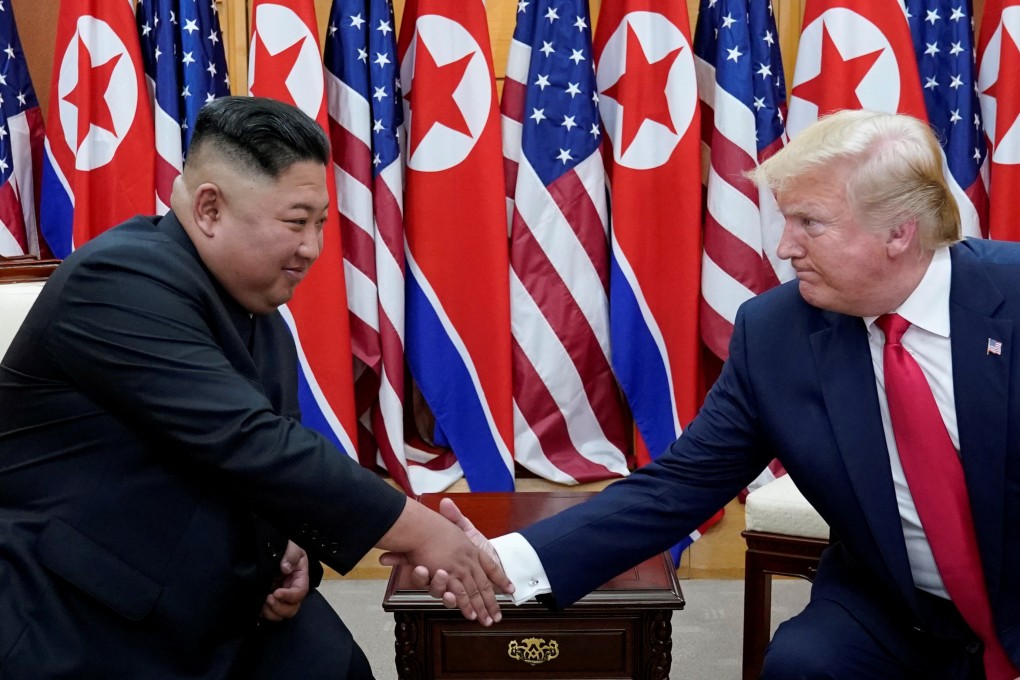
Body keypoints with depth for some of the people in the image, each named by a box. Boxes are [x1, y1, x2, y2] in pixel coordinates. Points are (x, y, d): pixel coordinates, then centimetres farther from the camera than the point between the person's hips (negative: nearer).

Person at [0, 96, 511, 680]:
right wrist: (419, 531, -24)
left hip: (220, 613, 7)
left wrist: (289, 550, -6)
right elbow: (246, 444, -27)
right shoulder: (122, 280, -18)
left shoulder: (264, 320, 8)